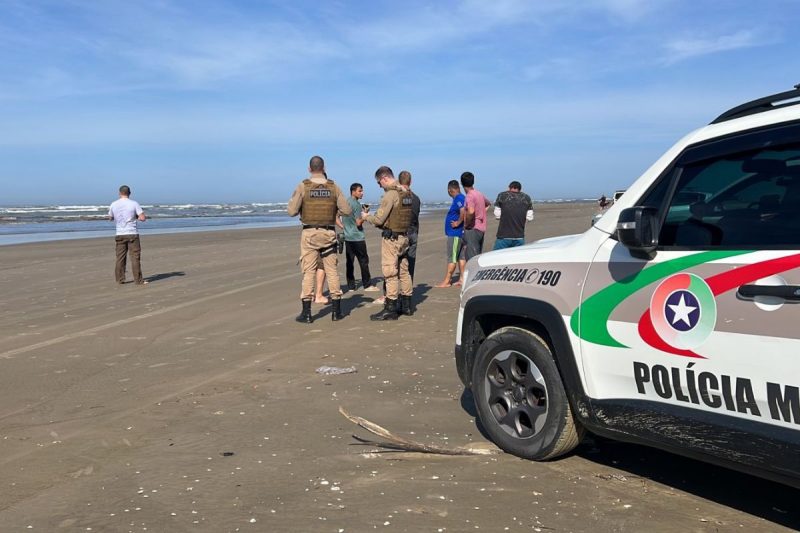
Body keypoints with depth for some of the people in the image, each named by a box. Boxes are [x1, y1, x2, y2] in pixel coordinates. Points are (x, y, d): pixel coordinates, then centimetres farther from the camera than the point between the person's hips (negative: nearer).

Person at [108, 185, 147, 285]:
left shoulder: (113, 205, 3)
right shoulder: (134, 203, -7)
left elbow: (110, 218, 17)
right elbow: (143, 218, -12)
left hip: (120, 234, 3)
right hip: (132, 234, -3)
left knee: (120, 258, 10)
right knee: (135, 257, -1)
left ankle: (120, 279, 13)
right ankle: (138, 280, 0)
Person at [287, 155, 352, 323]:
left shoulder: (303, 187, -6)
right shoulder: (333, 187, 0)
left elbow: (292, 211, -9)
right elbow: (347, 210, -1)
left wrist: (294, 201, 12)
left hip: (309, 233, -1)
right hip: (329, 233, 2)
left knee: (309, 271, 3)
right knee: (332, 271, 10)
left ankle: (306, 313, 3)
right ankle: (336, 311, 14)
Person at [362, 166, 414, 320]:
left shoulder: (391, 194, -16)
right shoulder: (407, 193, 11)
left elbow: (379, 219, -16)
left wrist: (367, 217, 3)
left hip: (391, 238, -9)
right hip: (404, 236, 9)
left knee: (390, 273, -5)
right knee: (403, 271, 15)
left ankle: (390, 309, -2)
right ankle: (406, 305, 23)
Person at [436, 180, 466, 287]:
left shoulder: (458, 199, -17)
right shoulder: (460, 198, 13)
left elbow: (464, 212, -32)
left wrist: (458, 223, -20)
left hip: (455, 233, -10)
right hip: (457, 233, 10)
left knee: (451, 258, -6)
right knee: (461, 256, 11)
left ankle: (446, 281, -3)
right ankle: (462, 279, 15)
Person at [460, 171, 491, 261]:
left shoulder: (470, 196, -15)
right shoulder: (479, 194, 12)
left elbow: (471, 212, -32)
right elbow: (488, 204, 33)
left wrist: (466, 224, -16)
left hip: (472, 229, -9)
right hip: (481, 229, 9)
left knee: (471, 258, -8)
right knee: (479, 256, 15)